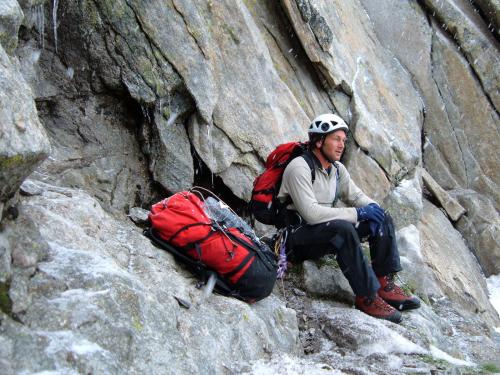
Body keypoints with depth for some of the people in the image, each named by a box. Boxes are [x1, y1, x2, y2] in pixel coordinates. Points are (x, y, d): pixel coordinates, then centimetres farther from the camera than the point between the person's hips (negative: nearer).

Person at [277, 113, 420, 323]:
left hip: (329, 233, 9)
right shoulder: (299, 168, -18)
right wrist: (357, 213, -25)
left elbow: (355, 195, 15)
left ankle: (385, 284, -7)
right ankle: (366, 297, -29)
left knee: (383, 219, -3)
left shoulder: (337, 168, 9)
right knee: (343, 228, -37)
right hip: (299, 239, -9)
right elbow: (311, 213, -28)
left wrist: (372, 207, -11)